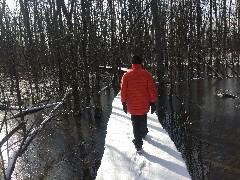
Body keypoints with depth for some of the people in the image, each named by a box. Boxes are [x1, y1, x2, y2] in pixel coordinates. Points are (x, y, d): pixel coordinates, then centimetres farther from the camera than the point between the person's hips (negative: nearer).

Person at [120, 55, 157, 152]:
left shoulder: (126, 75, -6)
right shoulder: (147, 74, -10)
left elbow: (123, 91, -1)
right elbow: (152, 90, -8)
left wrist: (124, 103, 8)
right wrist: (153, 103, 1)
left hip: (132, 105, 0)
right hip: (144, 104, 0)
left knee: (135, 123, 8)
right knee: (143, 119, 25)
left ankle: (138, 144, 8)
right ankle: (143, 133, 50)